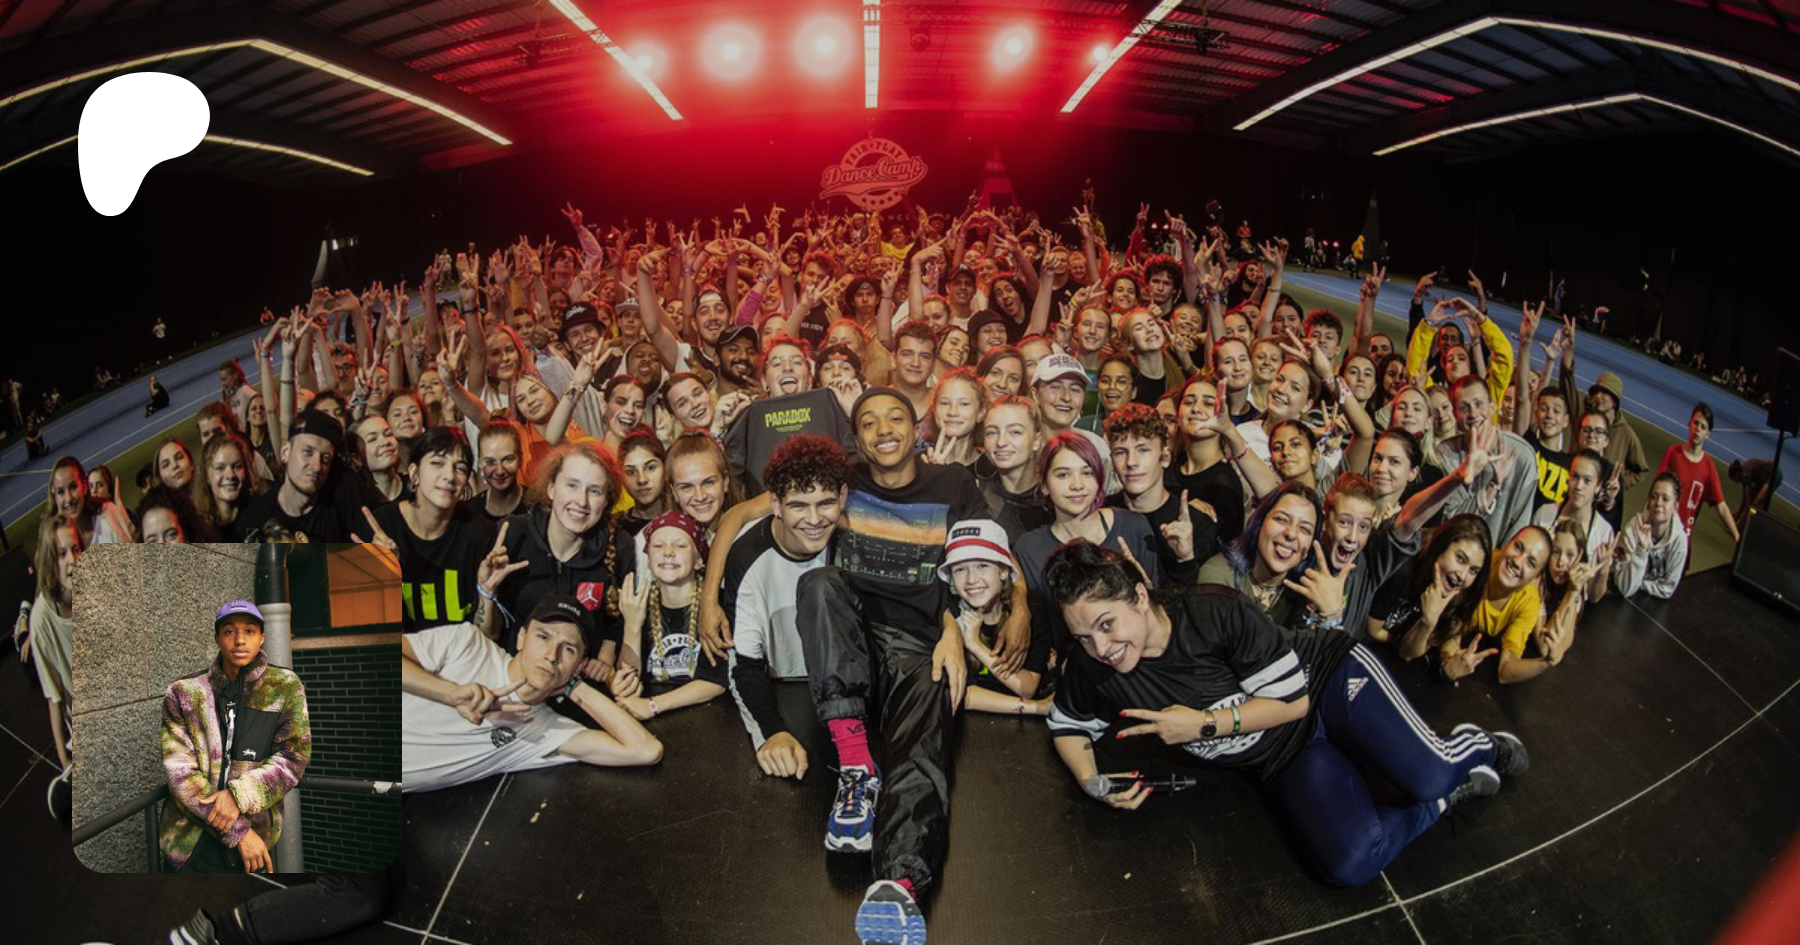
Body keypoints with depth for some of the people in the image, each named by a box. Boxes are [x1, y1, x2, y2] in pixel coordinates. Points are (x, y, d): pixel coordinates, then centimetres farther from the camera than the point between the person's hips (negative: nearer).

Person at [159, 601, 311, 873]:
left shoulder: (285, 687, 0)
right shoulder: (183, 693, -1)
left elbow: (295, 754, -4)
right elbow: (179, 770, -8)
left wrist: (238, 795, -21)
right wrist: (237, 831, -16)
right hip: (189, 842, 0)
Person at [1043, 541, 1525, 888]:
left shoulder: (1217, 612, -24)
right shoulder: (1092, 670, -12)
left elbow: (1293, 698, -16)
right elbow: (1067, 726, 7)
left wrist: (1204, 723, -23)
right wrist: (1093, 782, -12)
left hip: (1331, 679, -3)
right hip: (1284, 762, 3)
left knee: (1428, 774, -28)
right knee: (1349, 864, -22)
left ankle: (1477, 747, 10)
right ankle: (1449, 796, 5)